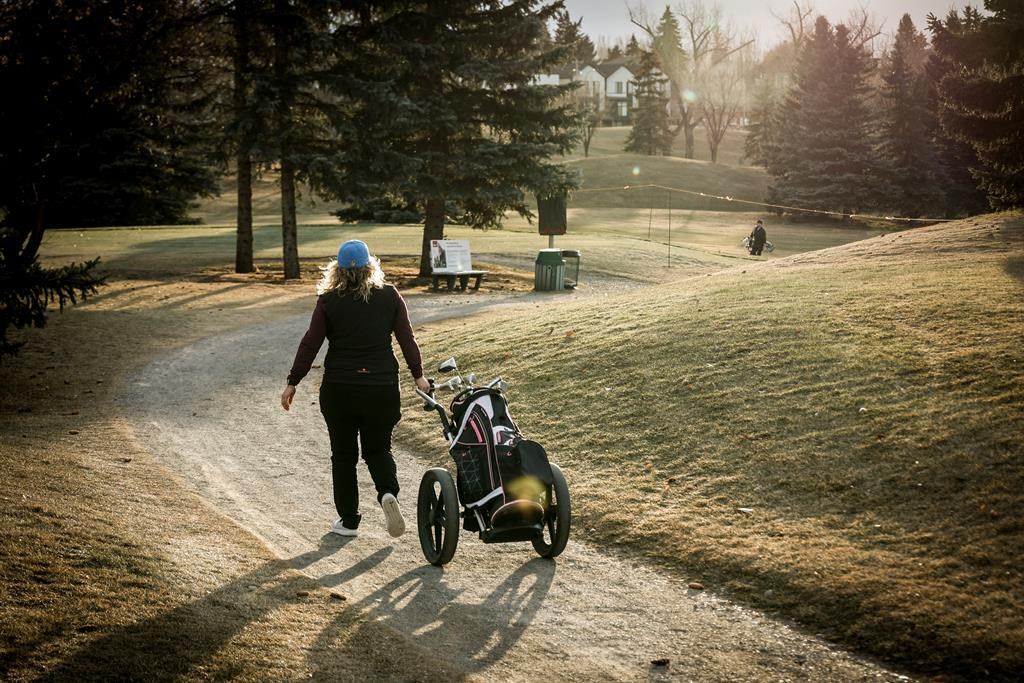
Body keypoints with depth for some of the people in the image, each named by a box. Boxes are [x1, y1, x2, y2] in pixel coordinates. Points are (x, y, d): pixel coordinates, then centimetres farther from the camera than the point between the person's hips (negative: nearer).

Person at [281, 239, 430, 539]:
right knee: (378, 448, 18)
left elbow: (310, 343, -6)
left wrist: (292, 383, 2)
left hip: (339, 388, -1)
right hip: (382, 387, 1)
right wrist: (418, 376, 13)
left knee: (343, 454, 12)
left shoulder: (328, 301, -6)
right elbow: (407, 338, 1)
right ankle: (388, 492, -11)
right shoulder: (390, 296, -1)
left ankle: (348, 520, 16)